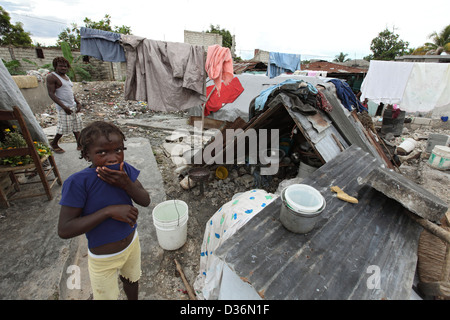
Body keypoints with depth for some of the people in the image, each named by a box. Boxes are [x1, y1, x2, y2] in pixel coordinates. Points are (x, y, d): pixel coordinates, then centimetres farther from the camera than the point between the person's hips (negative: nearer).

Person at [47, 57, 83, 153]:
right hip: (63, 107, -8)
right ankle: (54, 143, 18)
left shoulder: (66, 77, 16)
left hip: (73, 106, 8)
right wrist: (64, 107, -21)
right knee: (64, 127, -3)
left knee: (76, 125, 6)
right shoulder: (52, 77, -7)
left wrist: (78, 103, 8)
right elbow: (51, 94, -13)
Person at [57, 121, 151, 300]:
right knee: (107, 296, 19)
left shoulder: (125, 169, -16)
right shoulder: (78, 182, -27)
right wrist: (109, 211, -34)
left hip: (131, 243, 4)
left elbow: (145, 201, -13)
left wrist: (126, 183, -30)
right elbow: (64, 230, -25)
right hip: (103, 258, -4)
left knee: (131, 280, 30)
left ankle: (133, 300, 59)